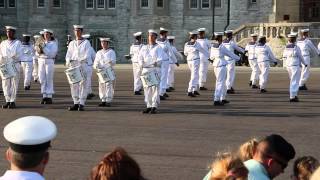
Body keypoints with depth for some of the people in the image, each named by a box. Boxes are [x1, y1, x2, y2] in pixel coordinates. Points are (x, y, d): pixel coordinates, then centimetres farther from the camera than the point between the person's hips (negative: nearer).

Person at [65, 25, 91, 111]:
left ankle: (81, 104, -6)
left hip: (82, 65, -4)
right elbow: (68, 54, 11)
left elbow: (87, 55, -4)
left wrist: (81, 60, -19)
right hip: (73, 65, 4)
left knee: (82, 84, -6)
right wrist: (68, 62, -7)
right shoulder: (71, 43, 17)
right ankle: (76, 103, 6)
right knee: (73, 84, 1)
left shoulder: (86, 42, 6)